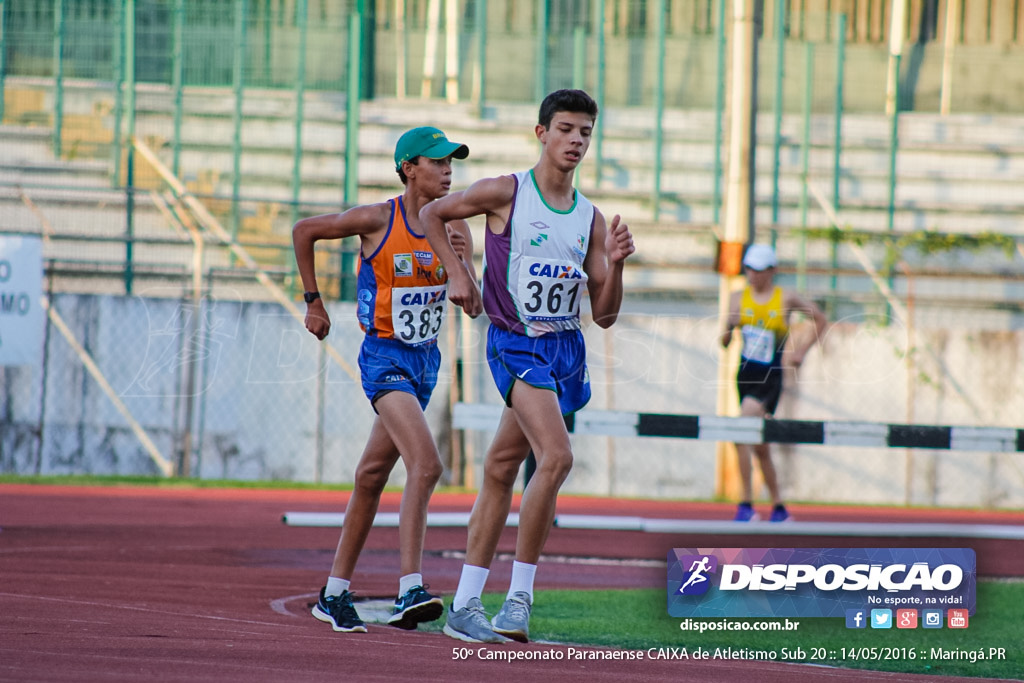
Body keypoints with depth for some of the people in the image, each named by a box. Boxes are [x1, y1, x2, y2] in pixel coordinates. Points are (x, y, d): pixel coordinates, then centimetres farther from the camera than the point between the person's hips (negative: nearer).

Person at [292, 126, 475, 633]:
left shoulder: (452, 226, 1)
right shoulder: (378, 220, -12)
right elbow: (304, 230, 2)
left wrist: (462, 263, -24)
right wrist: (313, 302, 5)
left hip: (424, 360, 6)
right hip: (385, 358, -6)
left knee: (372, 475, 14)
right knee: (426, 465, -24)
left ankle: (335, 593, 22)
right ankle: (409, 592, -28)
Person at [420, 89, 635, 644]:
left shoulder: (591, 219, 7)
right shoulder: (505, 194, -6)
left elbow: (604, 315, 7)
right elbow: (431, 214, 6)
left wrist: (615, 263, -9)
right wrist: (457, 274, -2)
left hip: (566, 347, 5)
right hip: (516, 344, -5)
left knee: (501, 468, 11)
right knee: (556, 456, -23)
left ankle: (464, 604, 15)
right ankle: (519, 593, -13)